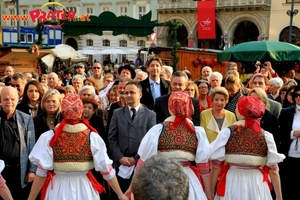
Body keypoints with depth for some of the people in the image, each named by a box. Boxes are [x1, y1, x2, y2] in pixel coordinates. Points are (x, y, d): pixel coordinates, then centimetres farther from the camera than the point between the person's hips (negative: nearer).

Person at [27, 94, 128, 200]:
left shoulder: (49, 137, -15)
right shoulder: (93, 137, -14)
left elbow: (41, 174, -13)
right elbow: (107, 170, -9)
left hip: (58, 190, 0)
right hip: (84, 189, 0)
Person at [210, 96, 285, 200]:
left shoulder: (227, 133, -10)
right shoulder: (266, 136, -8)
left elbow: (216, 166, -7)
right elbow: (273, 170, -5)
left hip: (231, 183, 0)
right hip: (257, 185, 1)